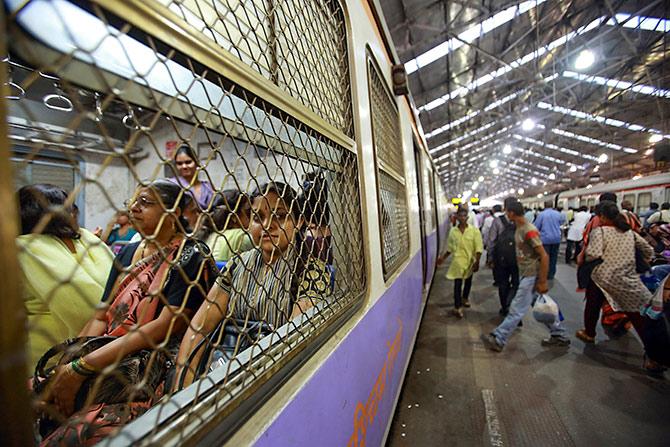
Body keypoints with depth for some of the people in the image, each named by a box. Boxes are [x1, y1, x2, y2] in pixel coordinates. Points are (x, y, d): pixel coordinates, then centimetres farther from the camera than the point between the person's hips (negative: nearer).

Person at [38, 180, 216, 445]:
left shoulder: (190, 257, -9)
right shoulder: (127, 253, 14)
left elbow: (166, 326, -15)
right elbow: (102, 317, 11)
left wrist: (81, 367, -15)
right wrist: (66, 366, -6)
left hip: (154, 369, -6)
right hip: (108, 361, 7)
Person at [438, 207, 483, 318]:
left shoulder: (474, 230, -10)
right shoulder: (453, 231, -3)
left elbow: (479, 248, -12)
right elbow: (450, 248, 8)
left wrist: (477, 262, -19)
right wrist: (443, 258, 7)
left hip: (470, 261, 1)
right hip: (458, 261, -1)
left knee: (468, 281, 20)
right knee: (457, 284, -6)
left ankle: (464, 298, 45)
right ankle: (457, 307, 1)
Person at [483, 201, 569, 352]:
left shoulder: (529, 231, -22)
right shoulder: (519, 229, 7)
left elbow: (544, 256, -22)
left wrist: (542, 282, -20)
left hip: (532, 276, -9)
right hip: (527, 275, 9)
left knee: (516, 310, -2)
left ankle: (497, 340, 4)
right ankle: (559, 336, 34)